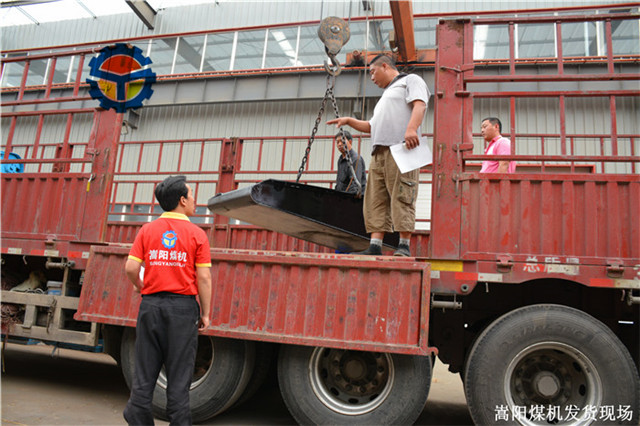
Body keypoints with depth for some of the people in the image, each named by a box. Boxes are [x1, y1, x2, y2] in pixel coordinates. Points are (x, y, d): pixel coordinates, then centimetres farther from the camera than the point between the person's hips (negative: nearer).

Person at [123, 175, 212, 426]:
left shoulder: (147, 230, 3)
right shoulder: (196, 234, -4)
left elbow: (131, 268, -2)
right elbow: (204, 277, -8)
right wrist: (205, 313, 0)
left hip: (151, 304, 3)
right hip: (183, 306, -2)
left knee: (144, 372, 11)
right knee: (179, 375, 7)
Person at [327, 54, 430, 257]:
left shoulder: (410, 80, 12)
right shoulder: (385, 96, 38)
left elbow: (419, 105, -7)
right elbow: (372, 126, 42)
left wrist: (411, 128, -25)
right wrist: (349, 121, 30)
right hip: (379, 152, 8)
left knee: (401, 196, -13)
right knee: (375, 200, -3)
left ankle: (404, 246, -13)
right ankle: (375, 246, -7)